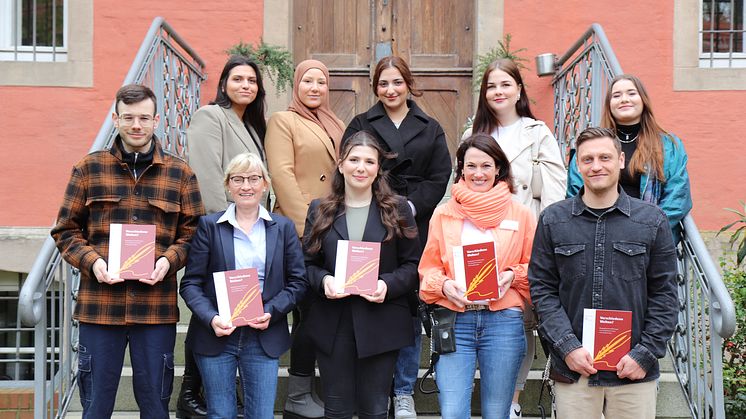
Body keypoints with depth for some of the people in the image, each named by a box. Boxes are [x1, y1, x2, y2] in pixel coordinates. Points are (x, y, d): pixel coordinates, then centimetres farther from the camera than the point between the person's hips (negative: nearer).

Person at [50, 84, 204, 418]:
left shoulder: (180, 173, 6)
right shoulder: (88, 169, 5)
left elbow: (193, 230, 7)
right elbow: (65, 230, 7)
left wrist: (169, 260, -11)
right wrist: (91, 261, -10)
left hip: (157, 304, 0)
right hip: (99, 302, 0)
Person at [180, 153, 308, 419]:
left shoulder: (283, 228, 7)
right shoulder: (209, 225, 2)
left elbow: (298, 282, 5)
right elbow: (191, 283, -1)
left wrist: (272, 312, -11)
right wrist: (211, 318, -17)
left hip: (264, 336, 1)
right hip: (216, 335, -1)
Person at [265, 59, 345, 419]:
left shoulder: (334, 127, 20)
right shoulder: (282, 122, -1)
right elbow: (282, 175, -10)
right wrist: (306, 225, -16)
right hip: (300, 230, -7)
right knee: (310, 310, -7)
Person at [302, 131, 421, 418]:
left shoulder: (397, 210, 3)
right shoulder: (319, 211, 8)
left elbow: (412, 265, 2)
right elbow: (308, 263, 9)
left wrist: (388, 285, -16)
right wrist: (323, 280, -13)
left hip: (381, 323, -1)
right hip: (333, 323, 1)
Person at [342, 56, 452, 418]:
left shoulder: (430, 129, 14)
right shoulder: (361, 125, 11)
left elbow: (439, 177, 4)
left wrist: (410, 206, -10)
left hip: (415, 227, 1)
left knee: (411, 308, 2)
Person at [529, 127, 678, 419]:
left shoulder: (652, 220, 4)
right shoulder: (553, 220, 4)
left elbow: (664, 294, 4)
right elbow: (542, 290, 2)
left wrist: (645, 354, -5)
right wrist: (568, 347, -8)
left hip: (635, 372, 0)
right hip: (572, 370, 0)